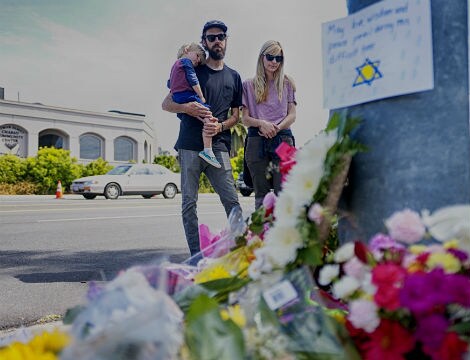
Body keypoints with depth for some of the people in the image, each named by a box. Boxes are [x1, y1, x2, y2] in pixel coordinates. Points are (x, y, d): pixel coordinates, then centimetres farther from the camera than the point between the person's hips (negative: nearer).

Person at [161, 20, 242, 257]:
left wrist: (220, 126, -5)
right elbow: (166, 104, 10)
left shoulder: (233, 77, 17)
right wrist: (187, 108, -12)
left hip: (219, 147, 1)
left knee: (232, 201, -6)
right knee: (189, 204, -1)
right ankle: (196, 255, 6)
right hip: (190, 147, -1)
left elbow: (235, 115, 17)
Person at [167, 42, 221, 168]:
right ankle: (207, 150, -30)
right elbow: (193, 80, -10)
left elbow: (169, 83, 34)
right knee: (208, 117, -21)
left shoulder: (176, 64, 29)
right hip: (186, 96, -10)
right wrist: (201, 96, -8)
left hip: (176, 98, 11)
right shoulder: (186, 61, 0)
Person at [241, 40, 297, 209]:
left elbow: (292, 115, 9)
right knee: (261, 195, 2)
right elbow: (245, 118, 9)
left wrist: (277, 127, -10)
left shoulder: (287, 83, 14)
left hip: (283, 139, 0)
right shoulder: (249, 85, 13)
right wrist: (261, 123, -12)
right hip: (257, 141, 1)